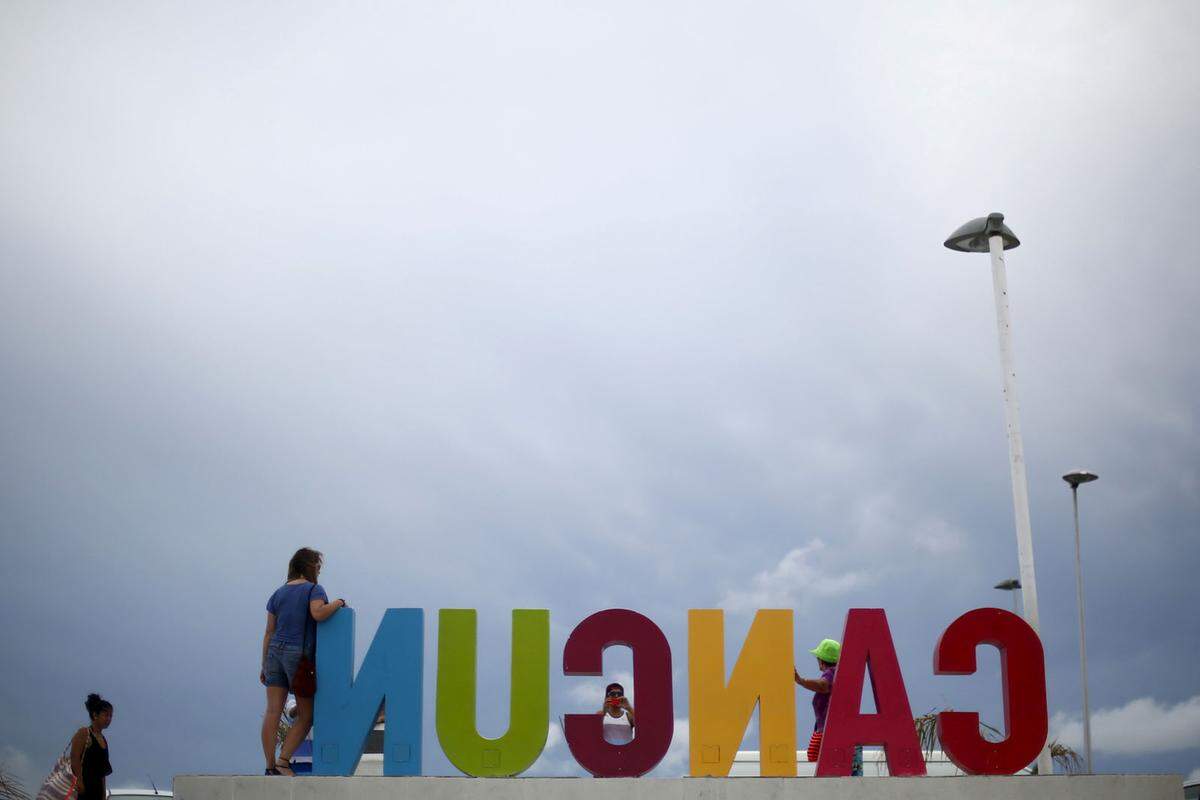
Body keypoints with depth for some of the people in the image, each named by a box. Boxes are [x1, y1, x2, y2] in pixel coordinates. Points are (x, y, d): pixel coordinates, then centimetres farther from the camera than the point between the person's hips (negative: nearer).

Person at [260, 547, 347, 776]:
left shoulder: (278, 593, 14)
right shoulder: (314, 589, -3)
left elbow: (269, 632, 12)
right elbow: (318, 614, -24)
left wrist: (264, 666, 14)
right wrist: (338, 603, -6)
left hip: (275, 653, 6)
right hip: (300, 654, -5)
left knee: (273, 712, 2)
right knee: (306, 715, 5)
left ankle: (270, 766, 1)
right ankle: (283, 760, -6)